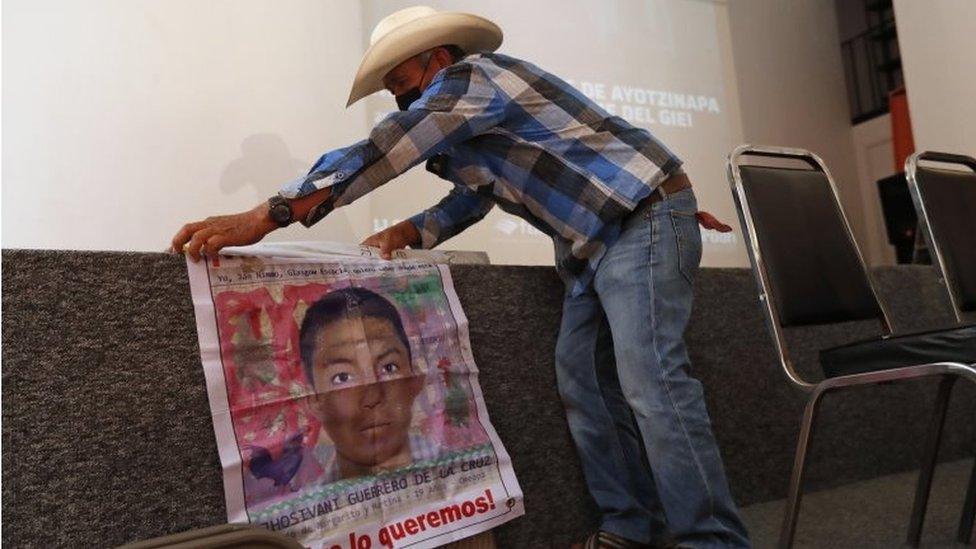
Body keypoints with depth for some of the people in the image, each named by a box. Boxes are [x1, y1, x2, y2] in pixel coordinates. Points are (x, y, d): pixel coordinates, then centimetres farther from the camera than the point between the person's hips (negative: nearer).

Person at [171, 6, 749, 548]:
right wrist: (410, 231, 1)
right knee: (582, 381, 5)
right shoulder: (468, 109, 17)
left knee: (650, 382, -18)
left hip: (646, 219, -10)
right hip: (596, 245, 10)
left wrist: (263, 217, -26)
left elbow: (379, 153, -24)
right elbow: (474, 196, 20)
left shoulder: (472, 76, -14)